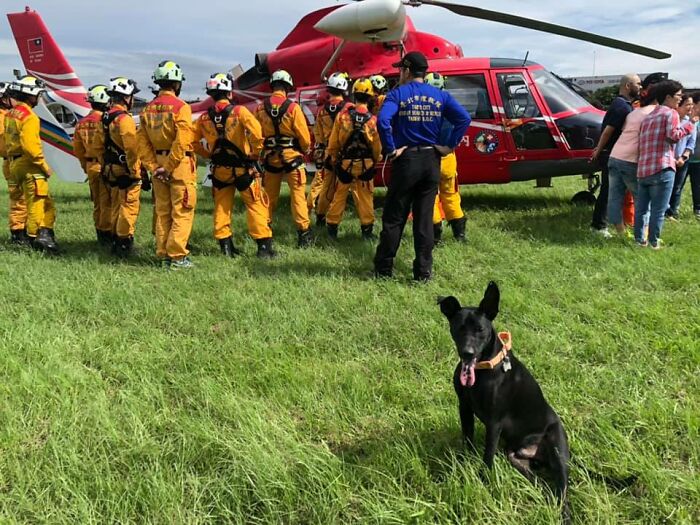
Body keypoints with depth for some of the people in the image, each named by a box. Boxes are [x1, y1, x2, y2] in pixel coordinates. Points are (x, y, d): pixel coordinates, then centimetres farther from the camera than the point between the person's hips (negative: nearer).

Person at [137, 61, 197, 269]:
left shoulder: (148, 109, 8)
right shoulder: (180, 107, -11)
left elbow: (142, 143, 5)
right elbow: (181, 142, -19)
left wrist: (153, 167, 3)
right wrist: (169, 167, -13)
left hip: (158, 166, 6)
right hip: (180, 166, -6)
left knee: (162, 212, 13)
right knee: (182, 213, 0)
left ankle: (163, 255, 18)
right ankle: (177, 257, -1)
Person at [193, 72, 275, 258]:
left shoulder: (204, 118, 2)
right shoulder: (239, 111, -12)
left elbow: (193, 141, 8)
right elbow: (256, 131, -25)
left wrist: (209, 155, 15)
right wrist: (256, 153, -12)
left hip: (219, 170, 4)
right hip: (242, 168, -4)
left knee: (221, 208, 14)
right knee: (256, 205, 2)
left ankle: (225, 246, 17)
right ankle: (264, 246, 0)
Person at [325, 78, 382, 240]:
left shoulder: (342, 116, -8)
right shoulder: (373, 120, -10)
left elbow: (333, 142, -3)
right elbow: (377, 146, -3)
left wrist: (333, 159, 12)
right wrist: (376, 161, 15)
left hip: (345, 163, 1)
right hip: (366, 164, -1)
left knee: (339, 196, 11)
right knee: (365, 197, 8)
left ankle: (332, 227, 17)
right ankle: (367, 230, 13)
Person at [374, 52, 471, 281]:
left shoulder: (398, 94, -5)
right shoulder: (440, 96, 6)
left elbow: (383, 120, -22)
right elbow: (464, 119, -4)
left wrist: (390, 149, -14)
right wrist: (449, 146, 0)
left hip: (406, 160, -3)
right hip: (431, 161, 3)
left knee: (394, 218, 6)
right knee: (424, 218, 8)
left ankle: (383, 269, 12)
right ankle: (423, 271, 10)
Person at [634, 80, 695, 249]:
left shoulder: (648, 117, 22)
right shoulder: (671, 113, -2)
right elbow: (673, 135, -16)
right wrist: (688, 127, 0)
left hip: (642, 169, 8)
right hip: (662, 169, -8)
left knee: (640, 208, 12)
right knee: (658, 210, -1)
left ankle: (639, 239, 17)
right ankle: (654, 242, 3)